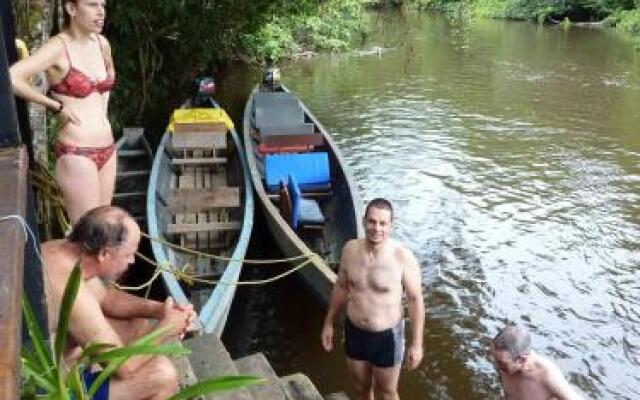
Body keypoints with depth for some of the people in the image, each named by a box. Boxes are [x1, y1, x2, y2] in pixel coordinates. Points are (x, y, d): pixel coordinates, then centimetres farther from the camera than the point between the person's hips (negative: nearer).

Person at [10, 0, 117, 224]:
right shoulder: (59, 46, -12)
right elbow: (10, 78, -26)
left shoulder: (102, 43, 7)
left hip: (106, 150, 7)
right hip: (76, 154, -7)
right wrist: (57, 106, -16)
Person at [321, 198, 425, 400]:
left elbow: (415, 300, -13)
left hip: (387, 336, -4)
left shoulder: (403, 258, -22)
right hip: (354, 332, 4)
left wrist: (416, 344, -11)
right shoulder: (350, 249, -9)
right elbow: (341, 286, 6)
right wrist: (329, 323, 12)